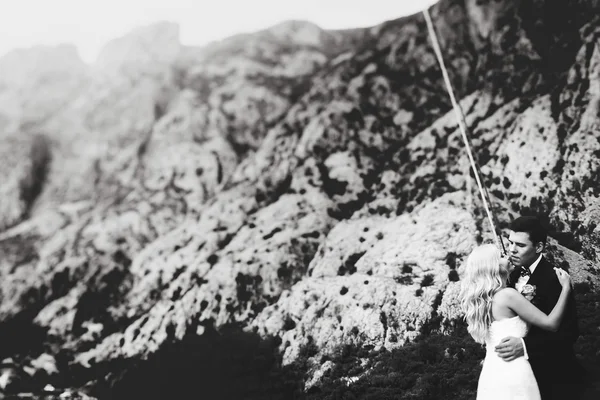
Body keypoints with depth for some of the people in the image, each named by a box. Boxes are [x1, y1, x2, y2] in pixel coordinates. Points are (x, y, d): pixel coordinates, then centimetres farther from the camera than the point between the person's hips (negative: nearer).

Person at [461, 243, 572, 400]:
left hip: (490, 373, 8)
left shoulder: (482, 298, 8)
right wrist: (566, 287, -5)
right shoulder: (507, 294, -15)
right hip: (513, 373, -8)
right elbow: (551, 323, -14)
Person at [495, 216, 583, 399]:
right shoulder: (515, 274, 3)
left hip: (553, 377, -7)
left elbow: (568, 332, -27)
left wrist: (525, 346, -37)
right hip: (525, 370, 7)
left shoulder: (554, 278, -21)